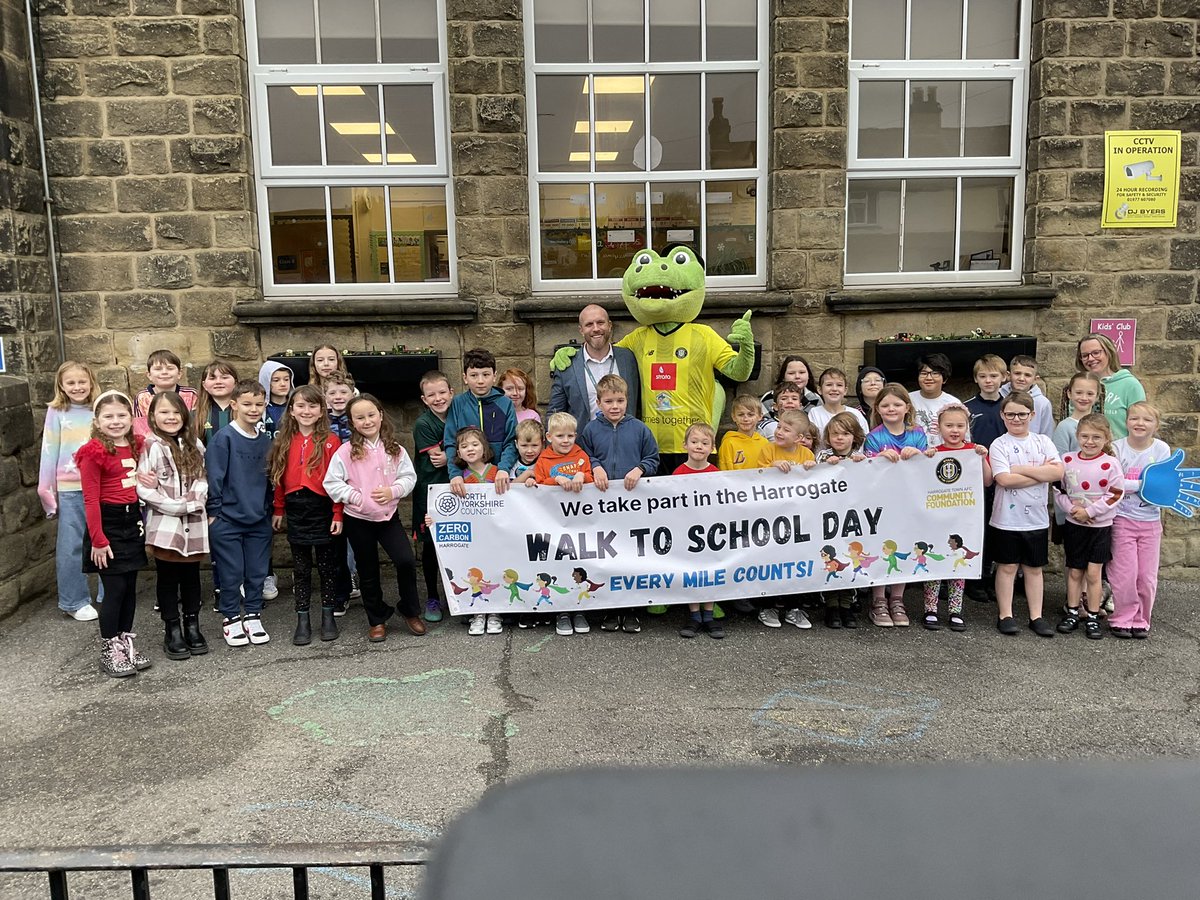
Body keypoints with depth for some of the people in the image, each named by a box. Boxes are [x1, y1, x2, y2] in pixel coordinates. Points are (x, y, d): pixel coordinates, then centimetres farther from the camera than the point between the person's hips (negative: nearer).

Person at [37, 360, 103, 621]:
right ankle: (75, 602, 16)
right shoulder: (56, 413, 0)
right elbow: (49, 452, 1)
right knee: (71, 547, 4)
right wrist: (46, 489, 1)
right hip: (70, 490, -1)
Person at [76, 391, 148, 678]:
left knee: (130, 587, 12)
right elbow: (91, 500, -13)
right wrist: (98, 540, -14)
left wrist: (141, 522, 6)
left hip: (132, 521, 6)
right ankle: (108, 651, 11)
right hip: (108, 523, -6)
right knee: (114, 589, -2)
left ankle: (125, 642, 25)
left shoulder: (135, 446, 7)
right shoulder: (94, 453, -12)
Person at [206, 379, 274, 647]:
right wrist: (213, 511, -9)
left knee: (257, 572, 10)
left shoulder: (265, 441, 7)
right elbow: (214, 476, -9)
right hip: (227, 520, -4)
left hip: (259, 520, 5)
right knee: (231, 573, 3)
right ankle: (231, 619, 18)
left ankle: (253, 616, 23)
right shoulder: (223, 438, -9)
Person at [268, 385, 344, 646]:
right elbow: (279, 477, 10)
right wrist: (278, 510, 8)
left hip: (322, 509, -3)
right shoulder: (285, 441, 7)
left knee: (327, 565, 9)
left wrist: (338, 514, -11)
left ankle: (328, 615, 22)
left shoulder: (330, 441, -6)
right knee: (301, 568, 10)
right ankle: (302, 619, 18)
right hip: (296, 510, 3)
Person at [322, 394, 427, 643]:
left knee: (406, 561, -11)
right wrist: (357, 497, -17)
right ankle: (377, 620, 27)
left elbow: (409, 476, 2)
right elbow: (331, 483, -9)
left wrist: (393, 490, -15)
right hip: (358, 519, -1)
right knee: (368, 572, 10)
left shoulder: (394, 449, -2)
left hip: (389, 516, 1)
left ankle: (410, 611, 12)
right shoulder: (346, 451, -9)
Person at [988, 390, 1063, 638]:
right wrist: (1041, 473, -14)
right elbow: (1004, 479, -19)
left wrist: (1021, 469, -15)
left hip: (1037, 517, 3)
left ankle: (1036, 617, 19)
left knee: (1034, 568, 11)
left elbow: (1058, 472, -10)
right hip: (1007, 518, -3)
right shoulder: (999, 445, -6)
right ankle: (1005, 616, 15)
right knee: (1007, 567, 6)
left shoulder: (1043, 442, 4)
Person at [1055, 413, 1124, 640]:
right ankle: (1072, 613, 23)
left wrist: (1089, 511, -16)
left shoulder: (1110, 463, -10)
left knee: (1093, 573, 0)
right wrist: (1071, 508, -14)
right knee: (1075, 571, 11)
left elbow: (1115, 495, -12)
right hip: (1073, 525, 2)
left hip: (1100, 525, -2)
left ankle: (1092, 618, 11)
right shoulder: (1067, 460, -2)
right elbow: (1058, 490, 2)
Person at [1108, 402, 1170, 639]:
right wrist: (1144, 484, -17)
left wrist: (1130, 485, -20)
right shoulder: (1117, 448, -7)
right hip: (1122, 519, -2)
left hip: (1150, 520, 2)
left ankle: (1140, 620, 21)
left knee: (1147, 575, 7)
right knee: (1125, 573, -2)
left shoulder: (1162, 449, -2)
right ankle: (1121, 619, 14)